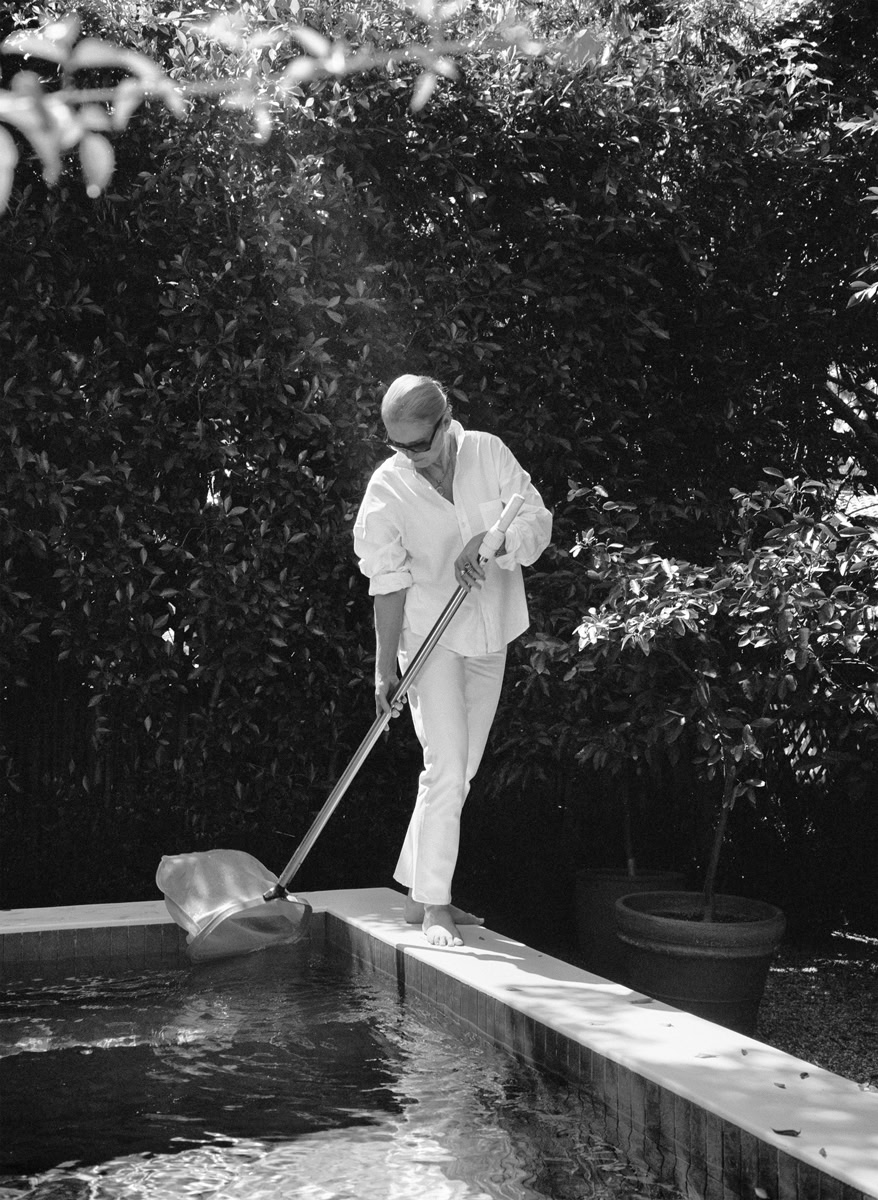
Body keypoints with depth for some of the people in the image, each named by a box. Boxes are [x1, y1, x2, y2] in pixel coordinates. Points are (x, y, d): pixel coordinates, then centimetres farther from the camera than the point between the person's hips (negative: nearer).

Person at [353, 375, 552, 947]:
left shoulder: (488, 452, -6)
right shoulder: (387, 489, -13)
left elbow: (538, 521, -9)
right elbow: (389, 585, -12)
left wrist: (487, 543, -28)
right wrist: (386, 668, -13)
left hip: (490, 637, 5)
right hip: (430, 638, -4)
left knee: (461, 771, 10)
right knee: (447, 766, -13)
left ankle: (418, 890, 22)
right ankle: (434, 905, -6)